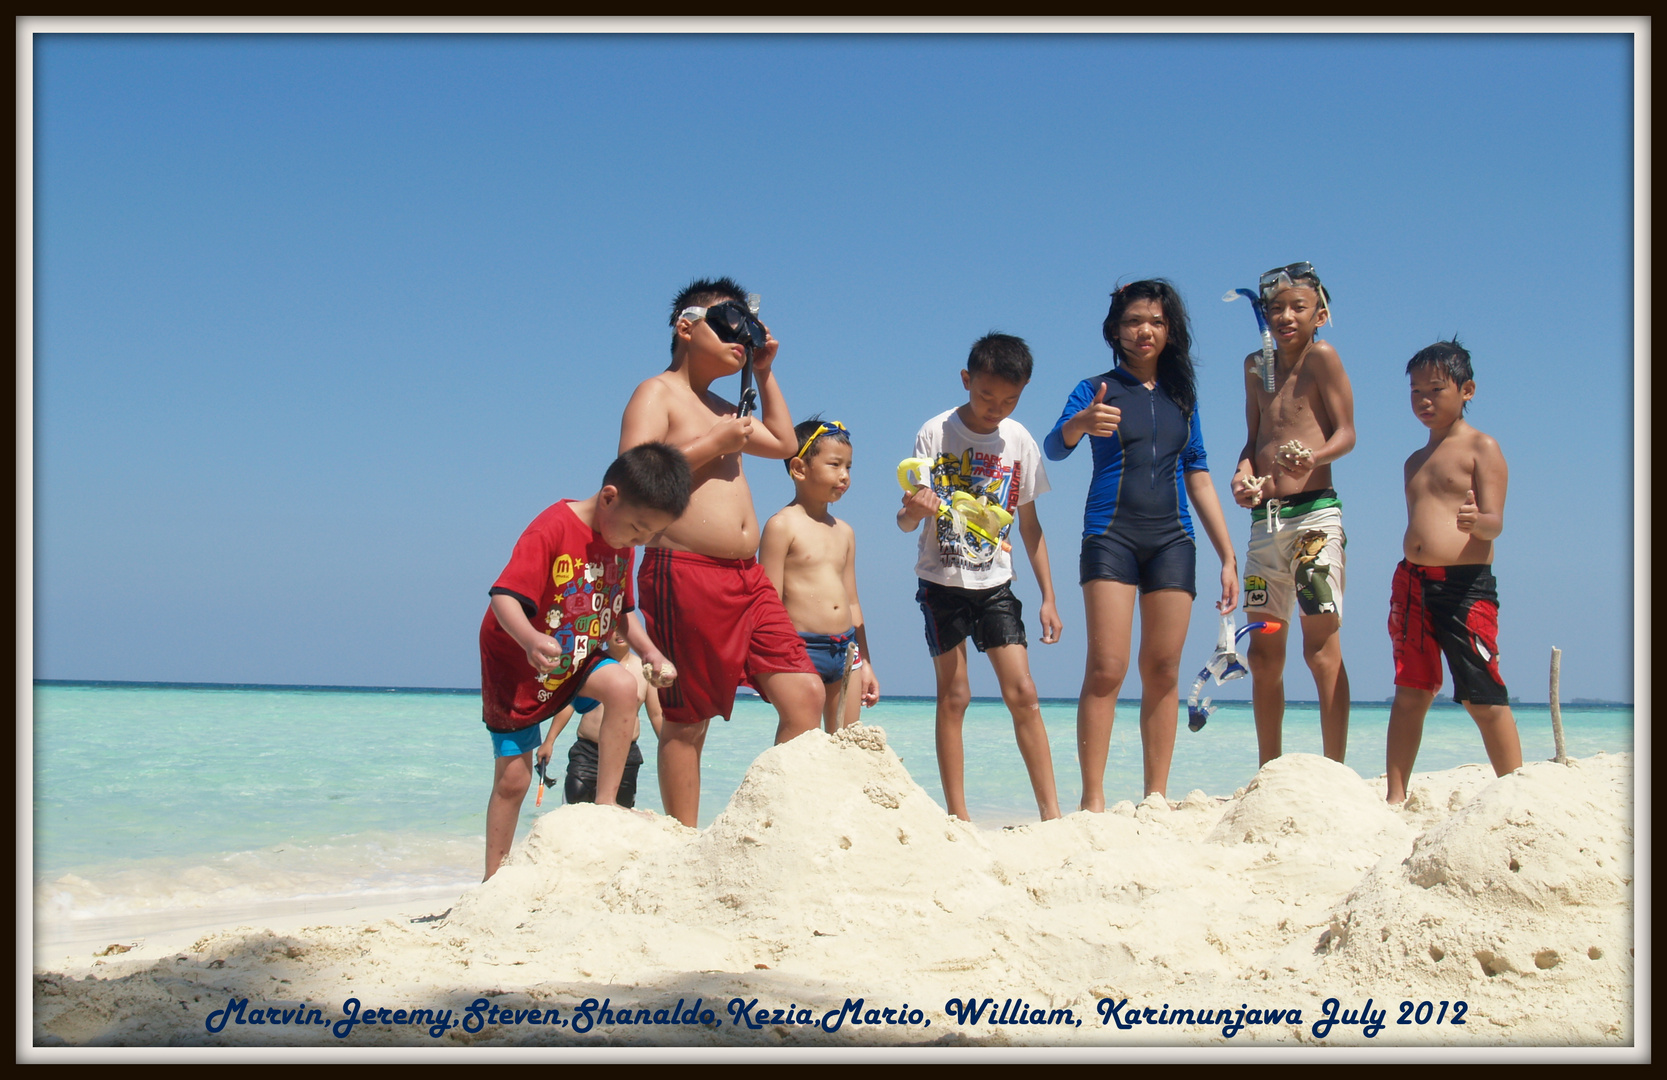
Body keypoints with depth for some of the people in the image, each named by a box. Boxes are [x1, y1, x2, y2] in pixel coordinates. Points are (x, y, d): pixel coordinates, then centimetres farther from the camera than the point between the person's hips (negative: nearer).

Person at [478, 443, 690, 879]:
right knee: (513, 778, 0)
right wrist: (530, 639, -52)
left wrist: (650, 651, -5)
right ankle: (494, 879, 15)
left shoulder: (621, 542, -2)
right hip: (517, 664, -5)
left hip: (580, 662, 5)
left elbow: (621, 609, 11)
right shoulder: (551, 529, -26)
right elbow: (504, 596, -34)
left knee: (623, 687, -26)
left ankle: (605, 805, -18)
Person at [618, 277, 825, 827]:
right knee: (687, 720, -3)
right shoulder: (658, 394, 0)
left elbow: (785, 444, 39)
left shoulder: (720, 408, 25)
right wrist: (715, 444, -12)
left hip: (748, 578, 8)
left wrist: (764, 372, 32)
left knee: (805, 694, -2)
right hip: (684, 572, -8)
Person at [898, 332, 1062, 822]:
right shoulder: (936, 434, -8)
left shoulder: (1020, 441, 0)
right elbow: (907, 521, -8)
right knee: (953, 695, -2)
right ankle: (957, 815, 3)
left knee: (1022, 692, -4)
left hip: (995, 583, 2)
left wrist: (1049, 597, 7)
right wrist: (914, 511, -33)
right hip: (943, 582, -2)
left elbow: (1029, 523, 9)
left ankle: (1051, 811, -1)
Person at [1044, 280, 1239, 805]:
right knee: (1106, 668, -12)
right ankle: (1093, 801, -12)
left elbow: (1198, 477, 18)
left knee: (1163, 672, 1)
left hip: (1172, 540, 4)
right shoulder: (1097, 390, 5)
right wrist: (1080, 424, -35)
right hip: (1110, 535, -4)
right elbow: (1054, 447, -11)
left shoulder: (1182, 396, 16)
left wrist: (1228, 555, 14)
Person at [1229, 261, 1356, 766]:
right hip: (1265, 518, 7)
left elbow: (1346, 432, -9)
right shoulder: (1256, 365, 15)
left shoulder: (1321, 356, -4)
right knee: (1264, 654, 9)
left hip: (1314, 512, -7)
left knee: (1321, 647, -9)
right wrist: (1244, 472, -1)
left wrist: (1313, 457, -29)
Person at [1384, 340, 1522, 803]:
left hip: (1465, 584, -6)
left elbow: (1495, 521, -12)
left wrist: (1477, 521, -34)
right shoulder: (1416, 461, 19)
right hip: (1413, 582, 6)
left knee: (1483, 699, -6)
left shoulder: (1481, 447, -2)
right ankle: (1396, 796, 6)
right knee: (1411, 692, 4)